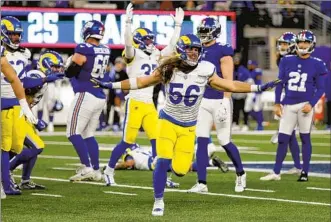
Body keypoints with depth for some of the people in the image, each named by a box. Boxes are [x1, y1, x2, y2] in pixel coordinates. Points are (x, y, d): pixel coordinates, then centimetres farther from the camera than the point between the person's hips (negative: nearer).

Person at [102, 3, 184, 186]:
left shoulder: (155, 56, 13)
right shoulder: (133, 55, -7)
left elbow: (171, 47, 18)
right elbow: (128, 44, -26)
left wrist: (178, 24, 16)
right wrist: (128, 22, -36)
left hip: (150, 105, 6)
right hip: (135, 103, -6)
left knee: (157, 140, 0)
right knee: (127, 142, -2)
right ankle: (109, 171, 14)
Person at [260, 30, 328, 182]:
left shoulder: (316, 65, -2)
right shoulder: (287, 61, 5)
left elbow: (320, 88, 0)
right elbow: (280, 83, 10)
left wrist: (311, 104, -13)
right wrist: (277, 104, 5)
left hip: (305, 105, -3)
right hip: (288, 105, 3)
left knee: (305, 138, 3)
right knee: (282, 139, 2)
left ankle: (305, 172, 10)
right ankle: (276, 172, 8)